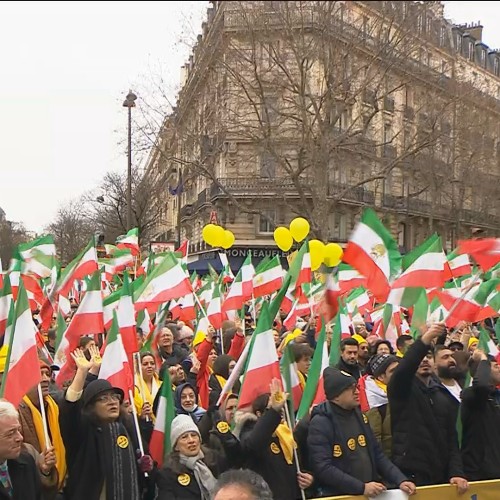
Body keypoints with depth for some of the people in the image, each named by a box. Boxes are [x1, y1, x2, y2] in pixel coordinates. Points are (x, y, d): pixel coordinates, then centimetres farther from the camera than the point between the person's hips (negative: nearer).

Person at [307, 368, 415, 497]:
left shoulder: (359, 415, 9)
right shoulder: (320, 424, -12)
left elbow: (377, 454, 11)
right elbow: (323, 468, -19)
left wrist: (400, 480, -1)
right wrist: (361, 487, -21)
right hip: (338, 496, -5)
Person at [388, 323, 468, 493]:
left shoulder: (443, 395, 12)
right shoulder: (402, 389, -3)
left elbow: (452, 439, 8)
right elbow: (402, 370, -28)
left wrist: (456, 472, -6)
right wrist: (424, 341, -41)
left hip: (441, 476, 5)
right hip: (409, 475, -5)